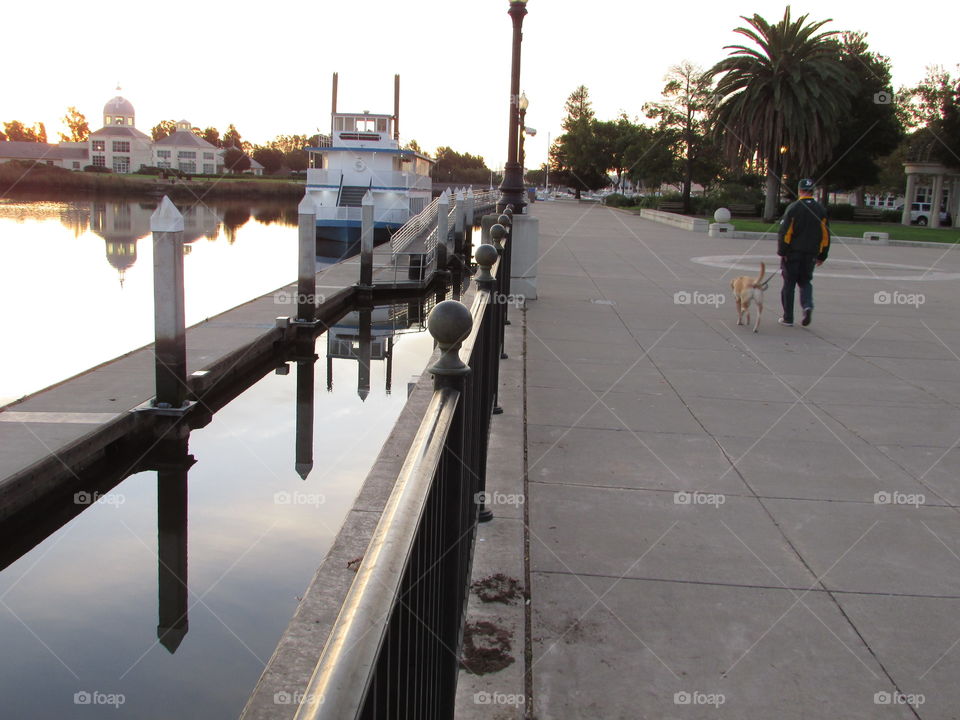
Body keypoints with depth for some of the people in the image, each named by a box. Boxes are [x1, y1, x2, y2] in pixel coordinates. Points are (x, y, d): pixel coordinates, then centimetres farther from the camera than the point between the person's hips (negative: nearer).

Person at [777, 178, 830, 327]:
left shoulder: (793, 208, -8)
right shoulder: (821, 210, 5)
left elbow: (784, 232, -12)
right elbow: (826, 235, 7)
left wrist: (782, 252, -6)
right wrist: (822, 256, 13)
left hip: (792, 253, -3)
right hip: (811, 254, 3)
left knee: (789, 284, 5)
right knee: (805, 282, 17)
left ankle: (788, 318, 8)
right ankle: (807, 305, -9)